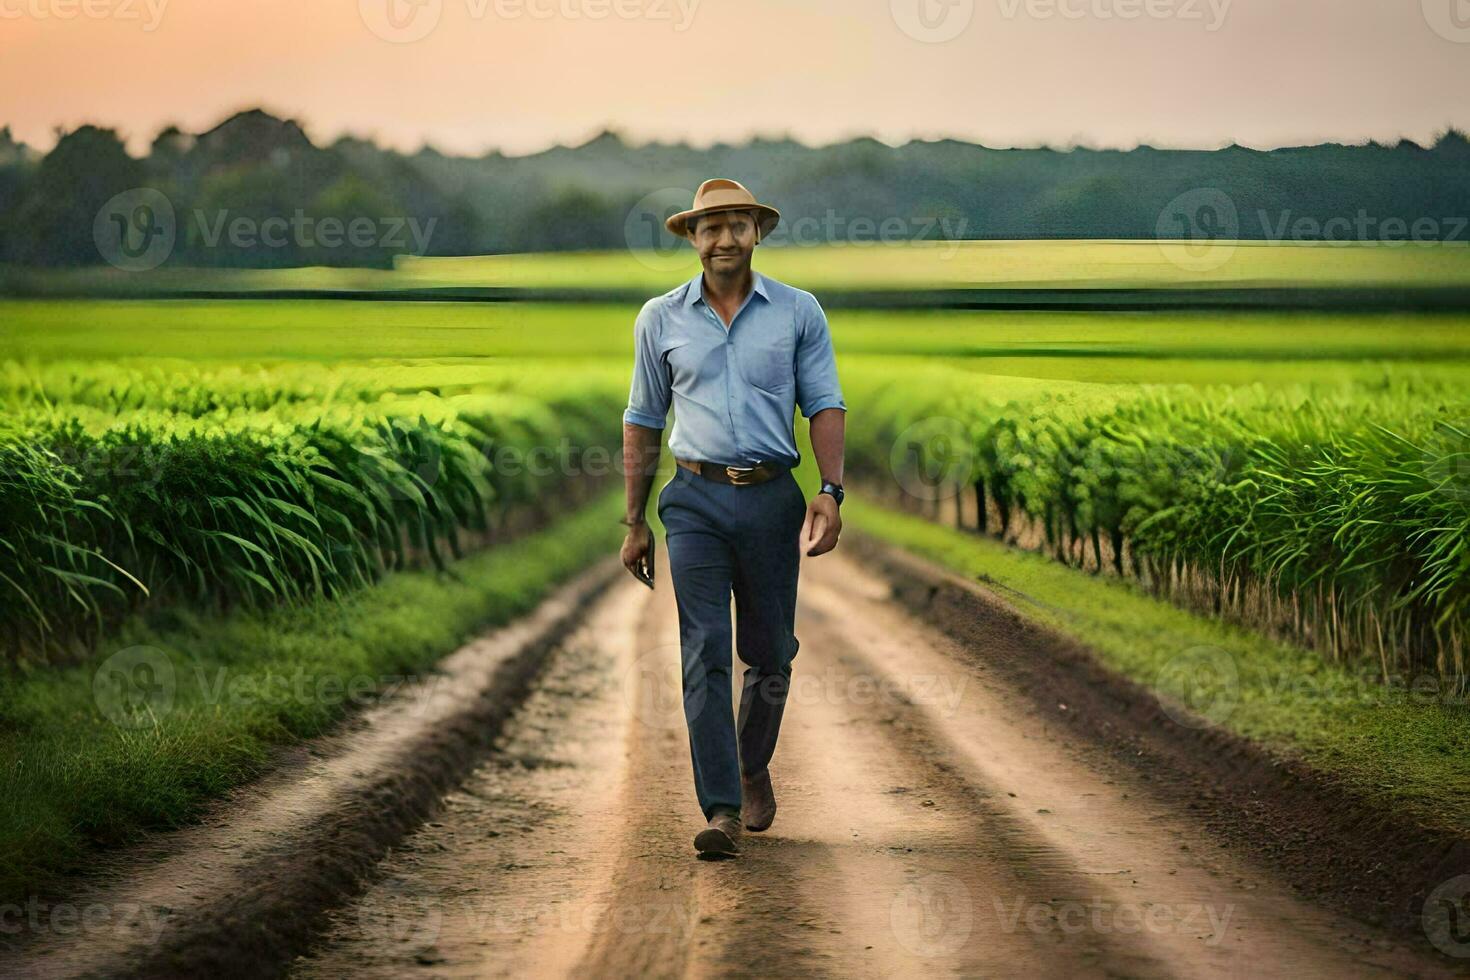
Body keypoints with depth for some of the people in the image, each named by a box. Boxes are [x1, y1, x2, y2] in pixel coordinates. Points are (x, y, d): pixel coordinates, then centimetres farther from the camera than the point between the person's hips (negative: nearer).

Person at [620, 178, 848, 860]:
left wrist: (831, 492, -12)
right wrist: (635, 522, 11)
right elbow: (643, 421, 12)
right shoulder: (661, 319, 7)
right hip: (696, 502, 0)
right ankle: (722, 810, -12)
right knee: (704, 655, -10)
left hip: (772, 499, 1)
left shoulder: (799, 312, 5)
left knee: (769, 652, 9)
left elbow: (825, 405, 2)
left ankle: (754, 767, 35)